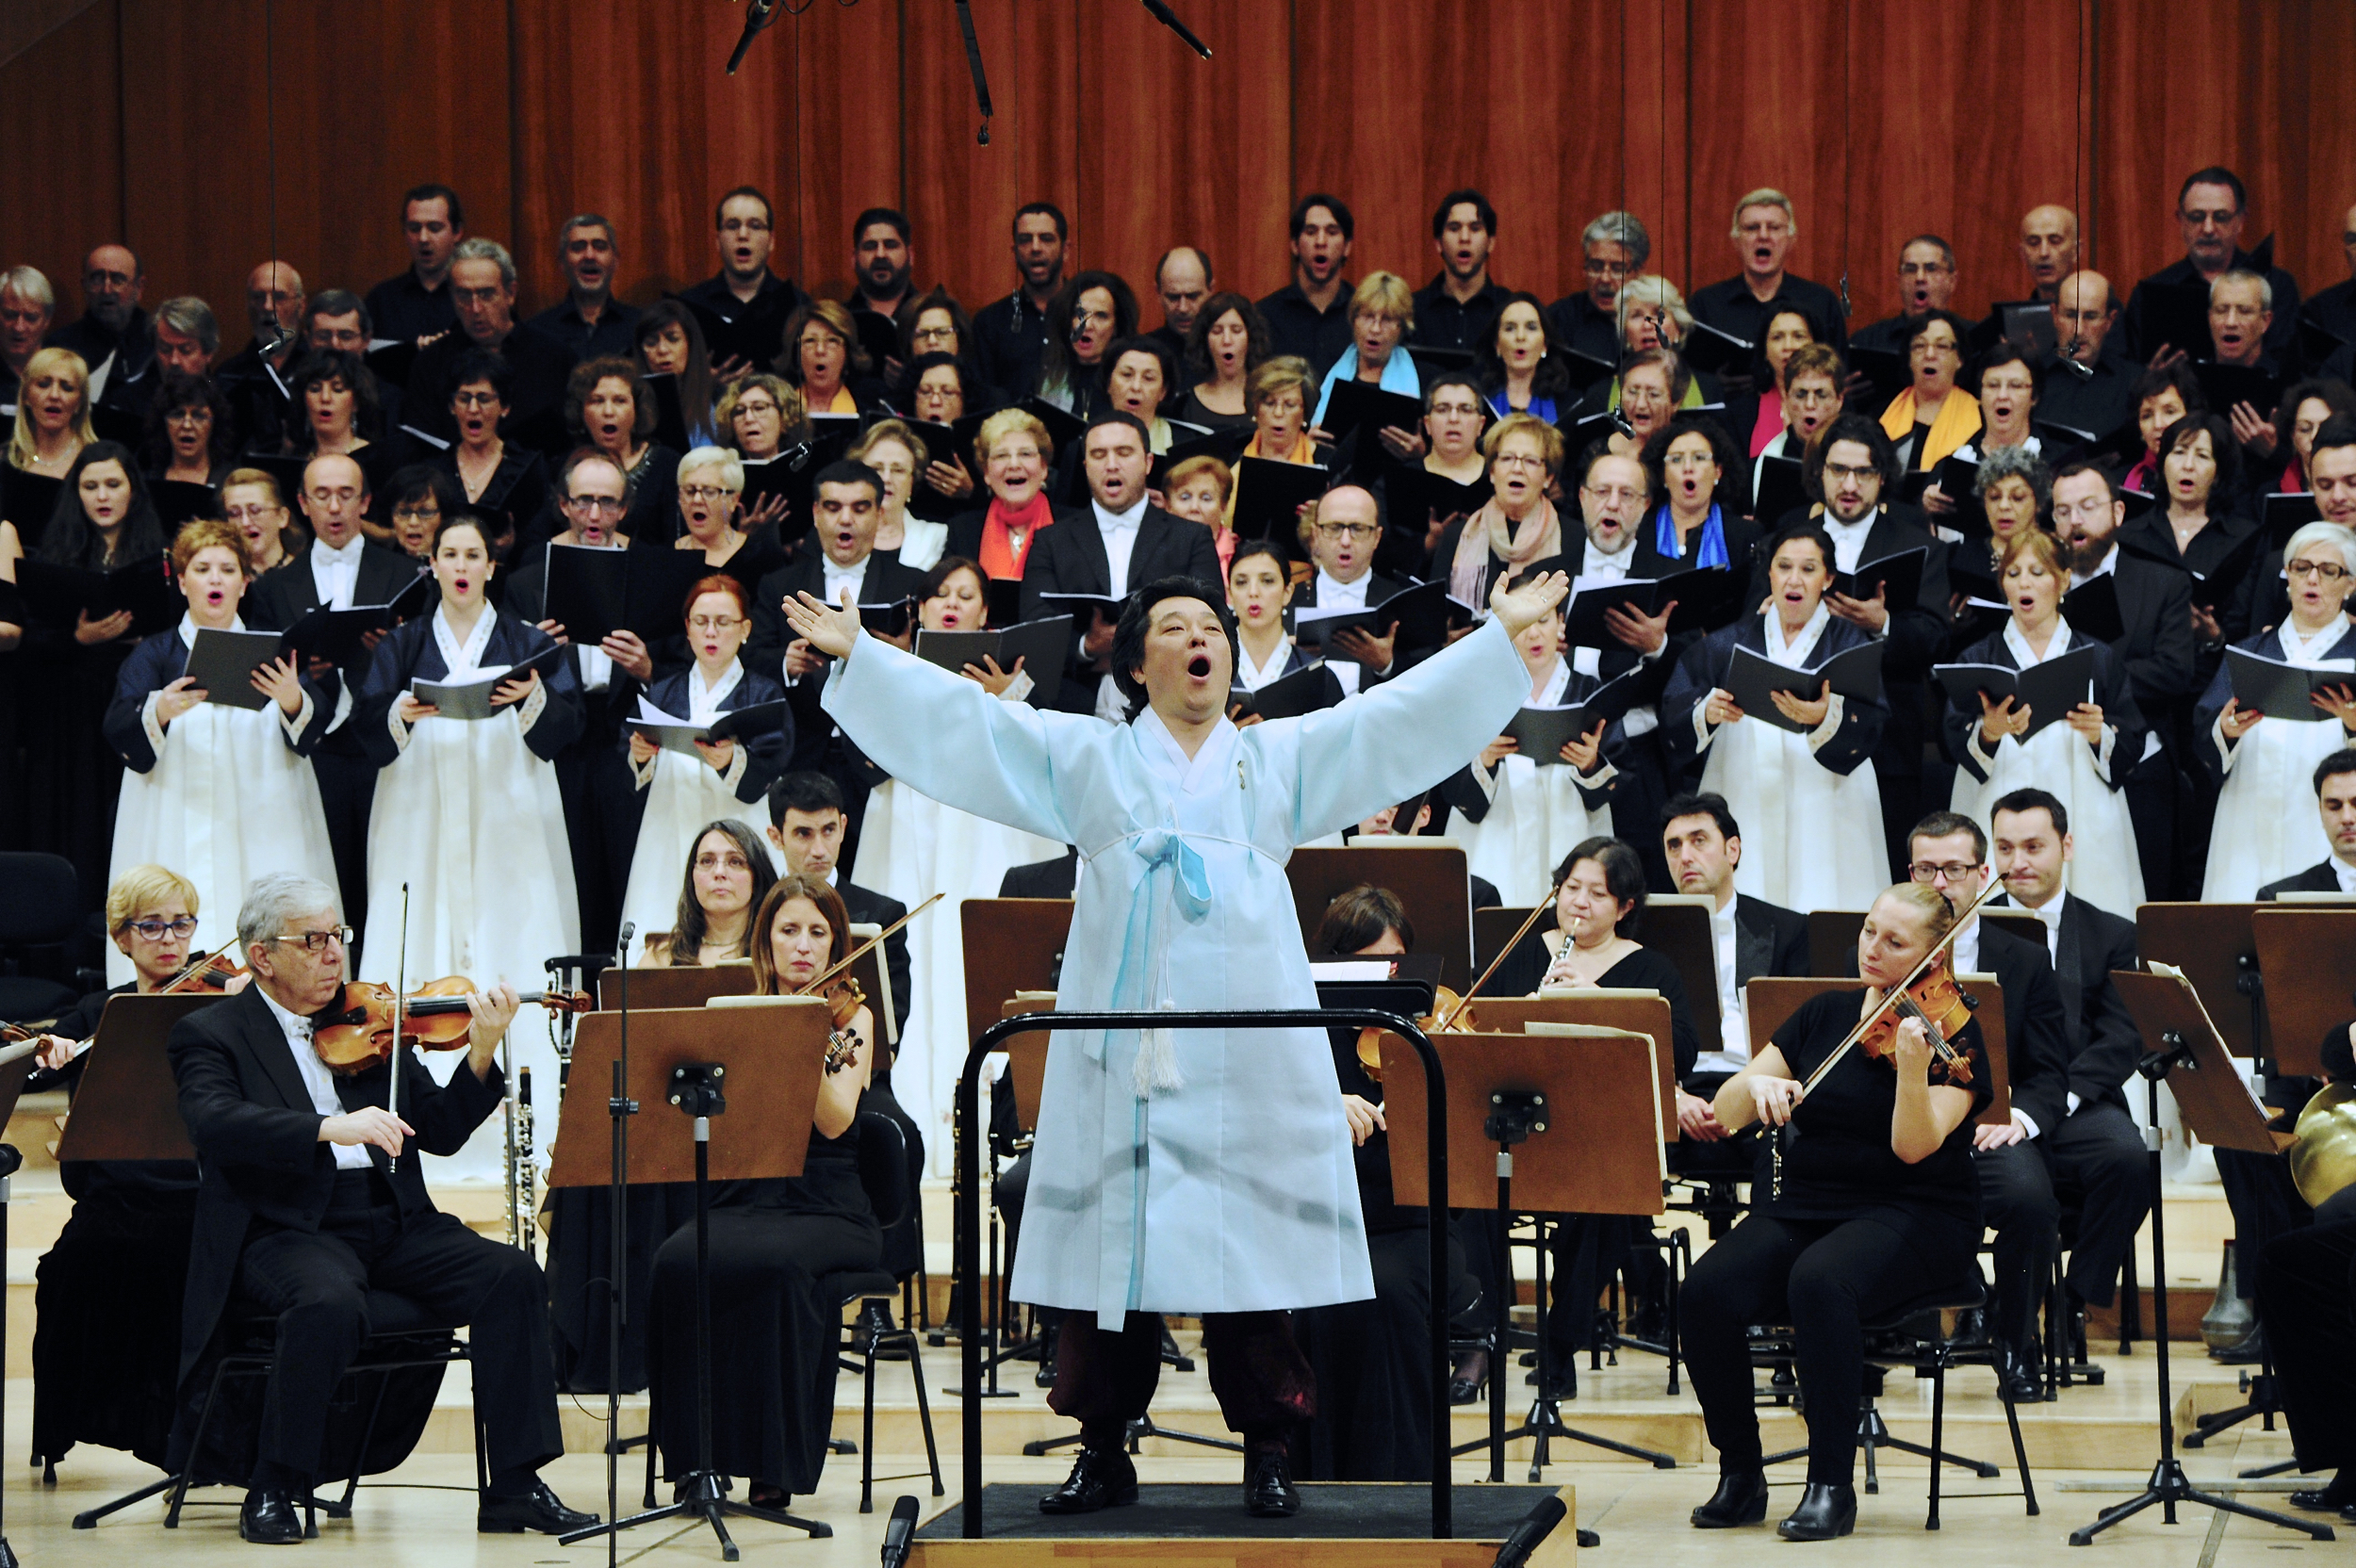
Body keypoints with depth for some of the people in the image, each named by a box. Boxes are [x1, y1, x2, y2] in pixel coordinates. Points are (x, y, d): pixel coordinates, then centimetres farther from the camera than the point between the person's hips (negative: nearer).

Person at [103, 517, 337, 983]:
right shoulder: (155, 655, 11)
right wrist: (160, 711, -27)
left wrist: (293, 702, -24)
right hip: (177, 835, -1)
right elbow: (120, 732, -5)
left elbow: (315, 731, -1)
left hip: (264, 832, 1)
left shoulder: (271, 651, 14)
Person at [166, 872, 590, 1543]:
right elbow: (215, 1123, -19)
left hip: (393, 1223, 5)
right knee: (330, 1303, -37)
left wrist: (482, 1054, -5)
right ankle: (274, 1491, -16)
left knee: (513, 1275, -18)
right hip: (288, 1229, -5)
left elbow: (440, 1132, 13)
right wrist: (331, 1127, -32)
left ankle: (515, 1487, -14)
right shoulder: (211, 1034, 2)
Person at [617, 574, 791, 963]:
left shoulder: (765, 696, 8)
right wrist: (640, 758, -15)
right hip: (665, 847, 3)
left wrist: (732, 762, -28)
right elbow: (636, 782, 7)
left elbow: (768, 780, -8)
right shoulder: (663, 693, 16)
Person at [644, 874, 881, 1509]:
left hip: (826, 1210, -3)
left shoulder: (850, 1017, 5)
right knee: (679, 1262, -30)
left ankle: (774, 1467, -27)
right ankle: (699, 1456, -22)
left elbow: (834, 1122, -12)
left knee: (780, 1265, -37)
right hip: (741, 1201, 3)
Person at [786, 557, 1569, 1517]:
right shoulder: (1085, 758, 16)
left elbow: (1399, 716, 13)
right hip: (1119, 1043, 0)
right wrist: (857, 655, 4)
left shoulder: (1282, 758, 19)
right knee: (1115, 1244, -1)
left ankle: (1265, 1450, 4)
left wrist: (1500, 635, 5)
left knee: (1251, 1248, -3)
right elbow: (963, 720, 11)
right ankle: (1105, 1450, 7)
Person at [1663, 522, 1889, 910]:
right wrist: (1705, 713, -20)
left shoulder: (1849, 644, 7)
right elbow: (1674, 712, 3)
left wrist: (1825, 720, -32)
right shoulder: (1730, 643, 13)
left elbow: (1869, 723, -11)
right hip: (1744, 809, 2)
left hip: (1822, 816, -2)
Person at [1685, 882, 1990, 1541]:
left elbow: (1914, 1146, -17)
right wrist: (1755, 1085, -14)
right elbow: (1723, 1115, 8)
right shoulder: (1826, 1015, 11)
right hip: (1803, 1204, 5)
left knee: (1819, 1280, -37)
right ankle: (1740, 1474, -7)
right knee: (1708, 1290, -24)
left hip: (1910, 1215, -4)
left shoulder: (1951, 1034, -3)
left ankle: (1833, 1485, -24)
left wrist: (1912, 1066, -33)